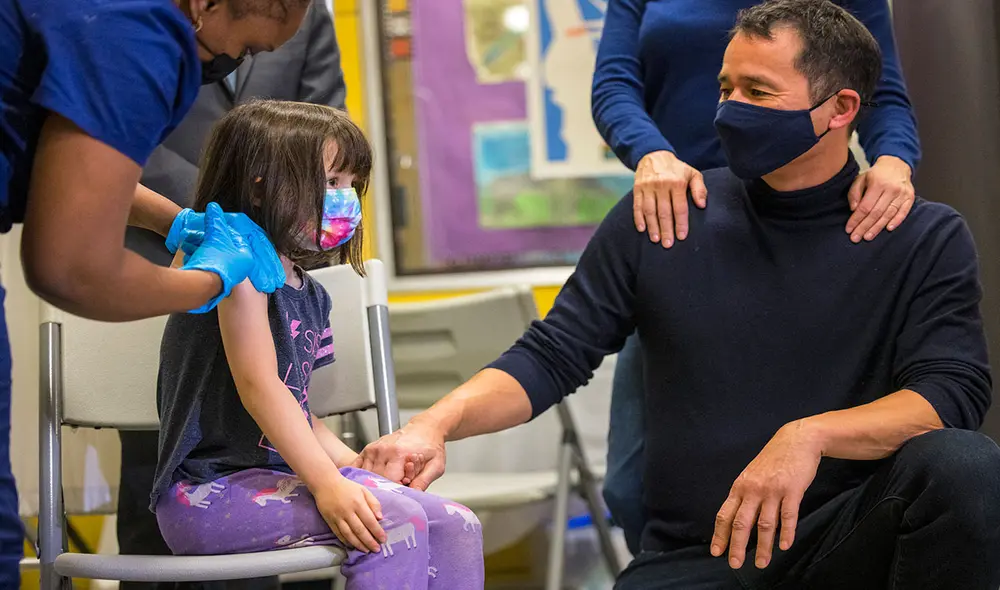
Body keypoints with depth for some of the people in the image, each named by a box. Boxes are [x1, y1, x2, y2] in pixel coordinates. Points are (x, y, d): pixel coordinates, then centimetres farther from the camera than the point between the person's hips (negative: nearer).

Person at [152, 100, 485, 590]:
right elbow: (259, 387, -19)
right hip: (207, 492, -9)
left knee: (457, 528, -4)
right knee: (394, 522, -27)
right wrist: (327, 484, -26)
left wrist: (360, 466, 5)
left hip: (280, 473, 9)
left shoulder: (310, 295, 18)